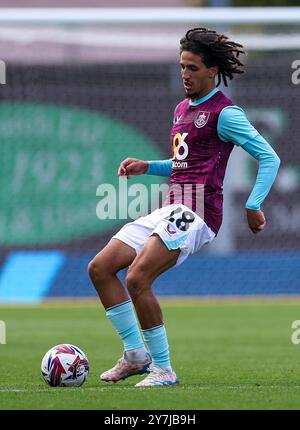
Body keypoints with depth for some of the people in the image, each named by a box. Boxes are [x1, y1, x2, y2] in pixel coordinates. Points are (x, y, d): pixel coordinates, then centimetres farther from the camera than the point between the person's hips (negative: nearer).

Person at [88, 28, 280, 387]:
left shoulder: (224, 113, -7)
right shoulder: (182, 109, 20)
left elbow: (269, 158, -10)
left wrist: (253, 206, -17)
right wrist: (146, 167, 17)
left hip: (196, 213, -9)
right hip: (170, 210, 9)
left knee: (137, 279, -23)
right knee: (100, 268, 3)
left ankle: (163, 369, -12)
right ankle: (136, 354, 7)